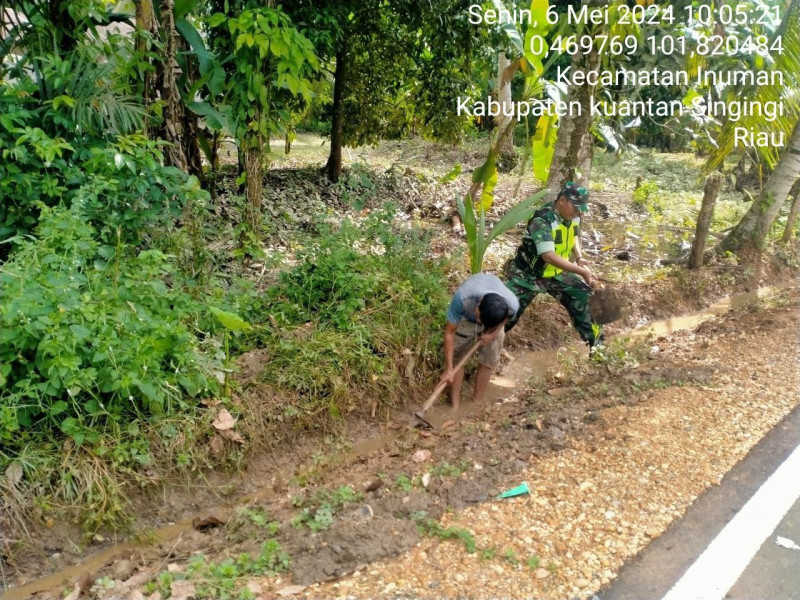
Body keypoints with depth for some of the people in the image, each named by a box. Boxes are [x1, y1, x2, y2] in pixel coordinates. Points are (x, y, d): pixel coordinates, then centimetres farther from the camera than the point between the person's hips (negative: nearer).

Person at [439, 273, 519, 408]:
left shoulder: (512, 305, -40)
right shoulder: (463, 298, -46)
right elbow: (450, 332, -32)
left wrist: (492, 333, -24)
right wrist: (449, 369, -31)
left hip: (494, 321, 1)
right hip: (465, 317, -1)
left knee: (488, 362, 3)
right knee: (457, 359, -2)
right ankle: (454, 405, 12)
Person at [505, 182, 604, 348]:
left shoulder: (572, 217, -5)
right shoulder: (542, 220, -29)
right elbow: (549, 256, -37)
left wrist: (580, 258, 2)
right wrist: (582, 272, -36)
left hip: (556, 273, 7)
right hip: (529, 275, -7)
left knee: (582, 296, 6)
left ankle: (595, 340, 24)